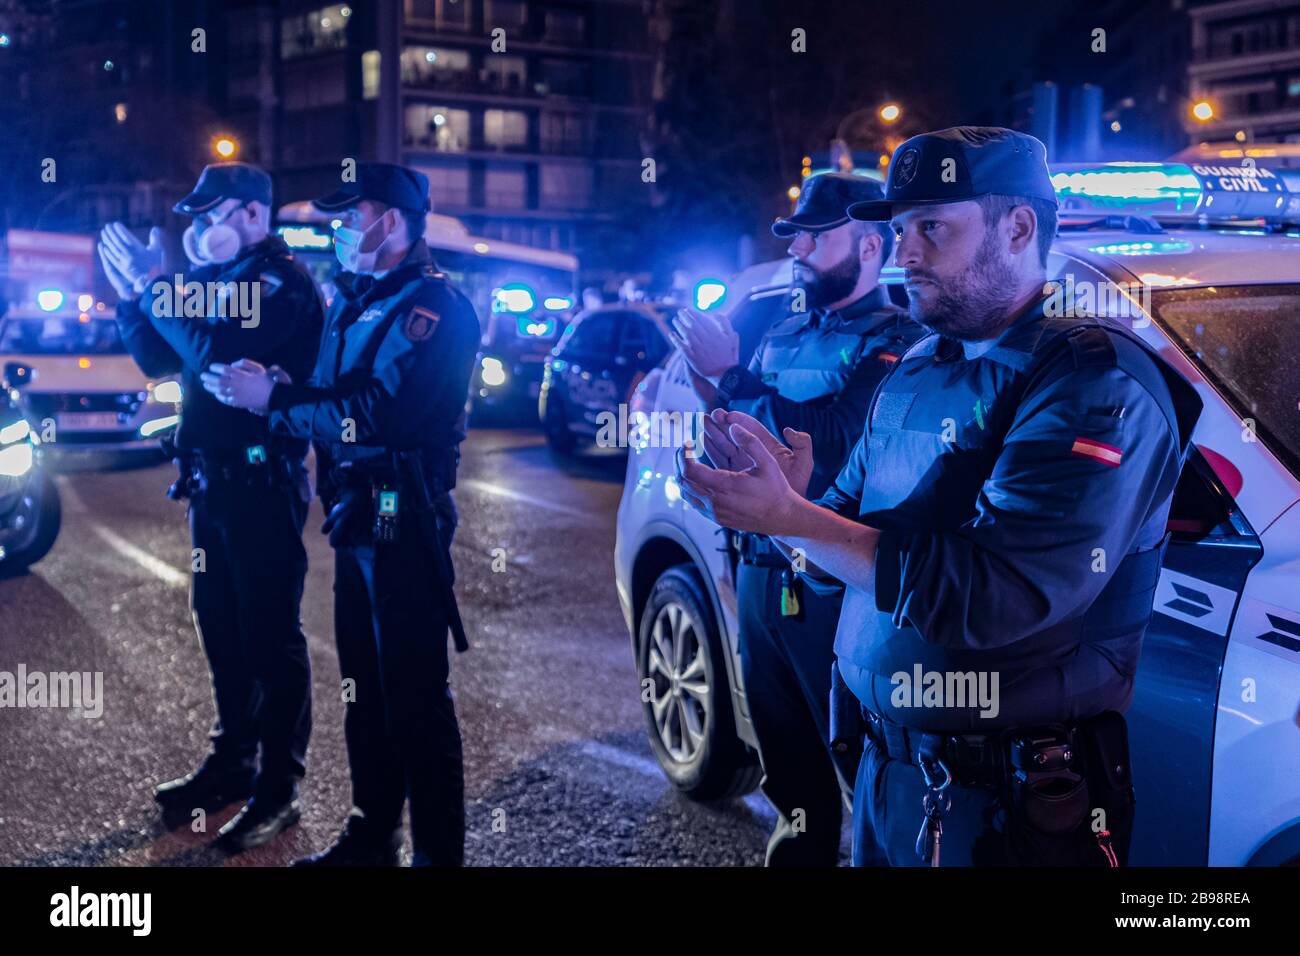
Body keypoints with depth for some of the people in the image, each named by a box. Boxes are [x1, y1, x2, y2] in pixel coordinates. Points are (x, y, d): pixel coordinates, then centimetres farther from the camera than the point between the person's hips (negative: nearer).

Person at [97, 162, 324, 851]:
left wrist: (154, 287, -19)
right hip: (211, 481, 9)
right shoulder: (212, 279, 13)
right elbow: (159, 360, 16)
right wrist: (132, 294, 2)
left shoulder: (284, 281, -13)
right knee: (221, 627, 15)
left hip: (263, 483, -9)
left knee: (270, 635, -2)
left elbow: (216, 352, -26)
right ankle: (233, 760, 28)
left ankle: (278, 787, 5)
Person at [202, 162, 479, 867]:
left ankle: (438, 852, 4)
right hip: (356, 519, 9)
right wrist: (270, 387, -7)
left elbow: (383, 415, -25)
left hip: (406, 525, -9)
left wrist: (275, 399, -19)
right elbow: (333, 402, 12)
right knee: (364, 684, 16)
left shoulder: (434, 306, -13)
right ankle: (372, 834, 28)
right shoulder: (352, 303, 16)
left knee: (414, 696, -5)